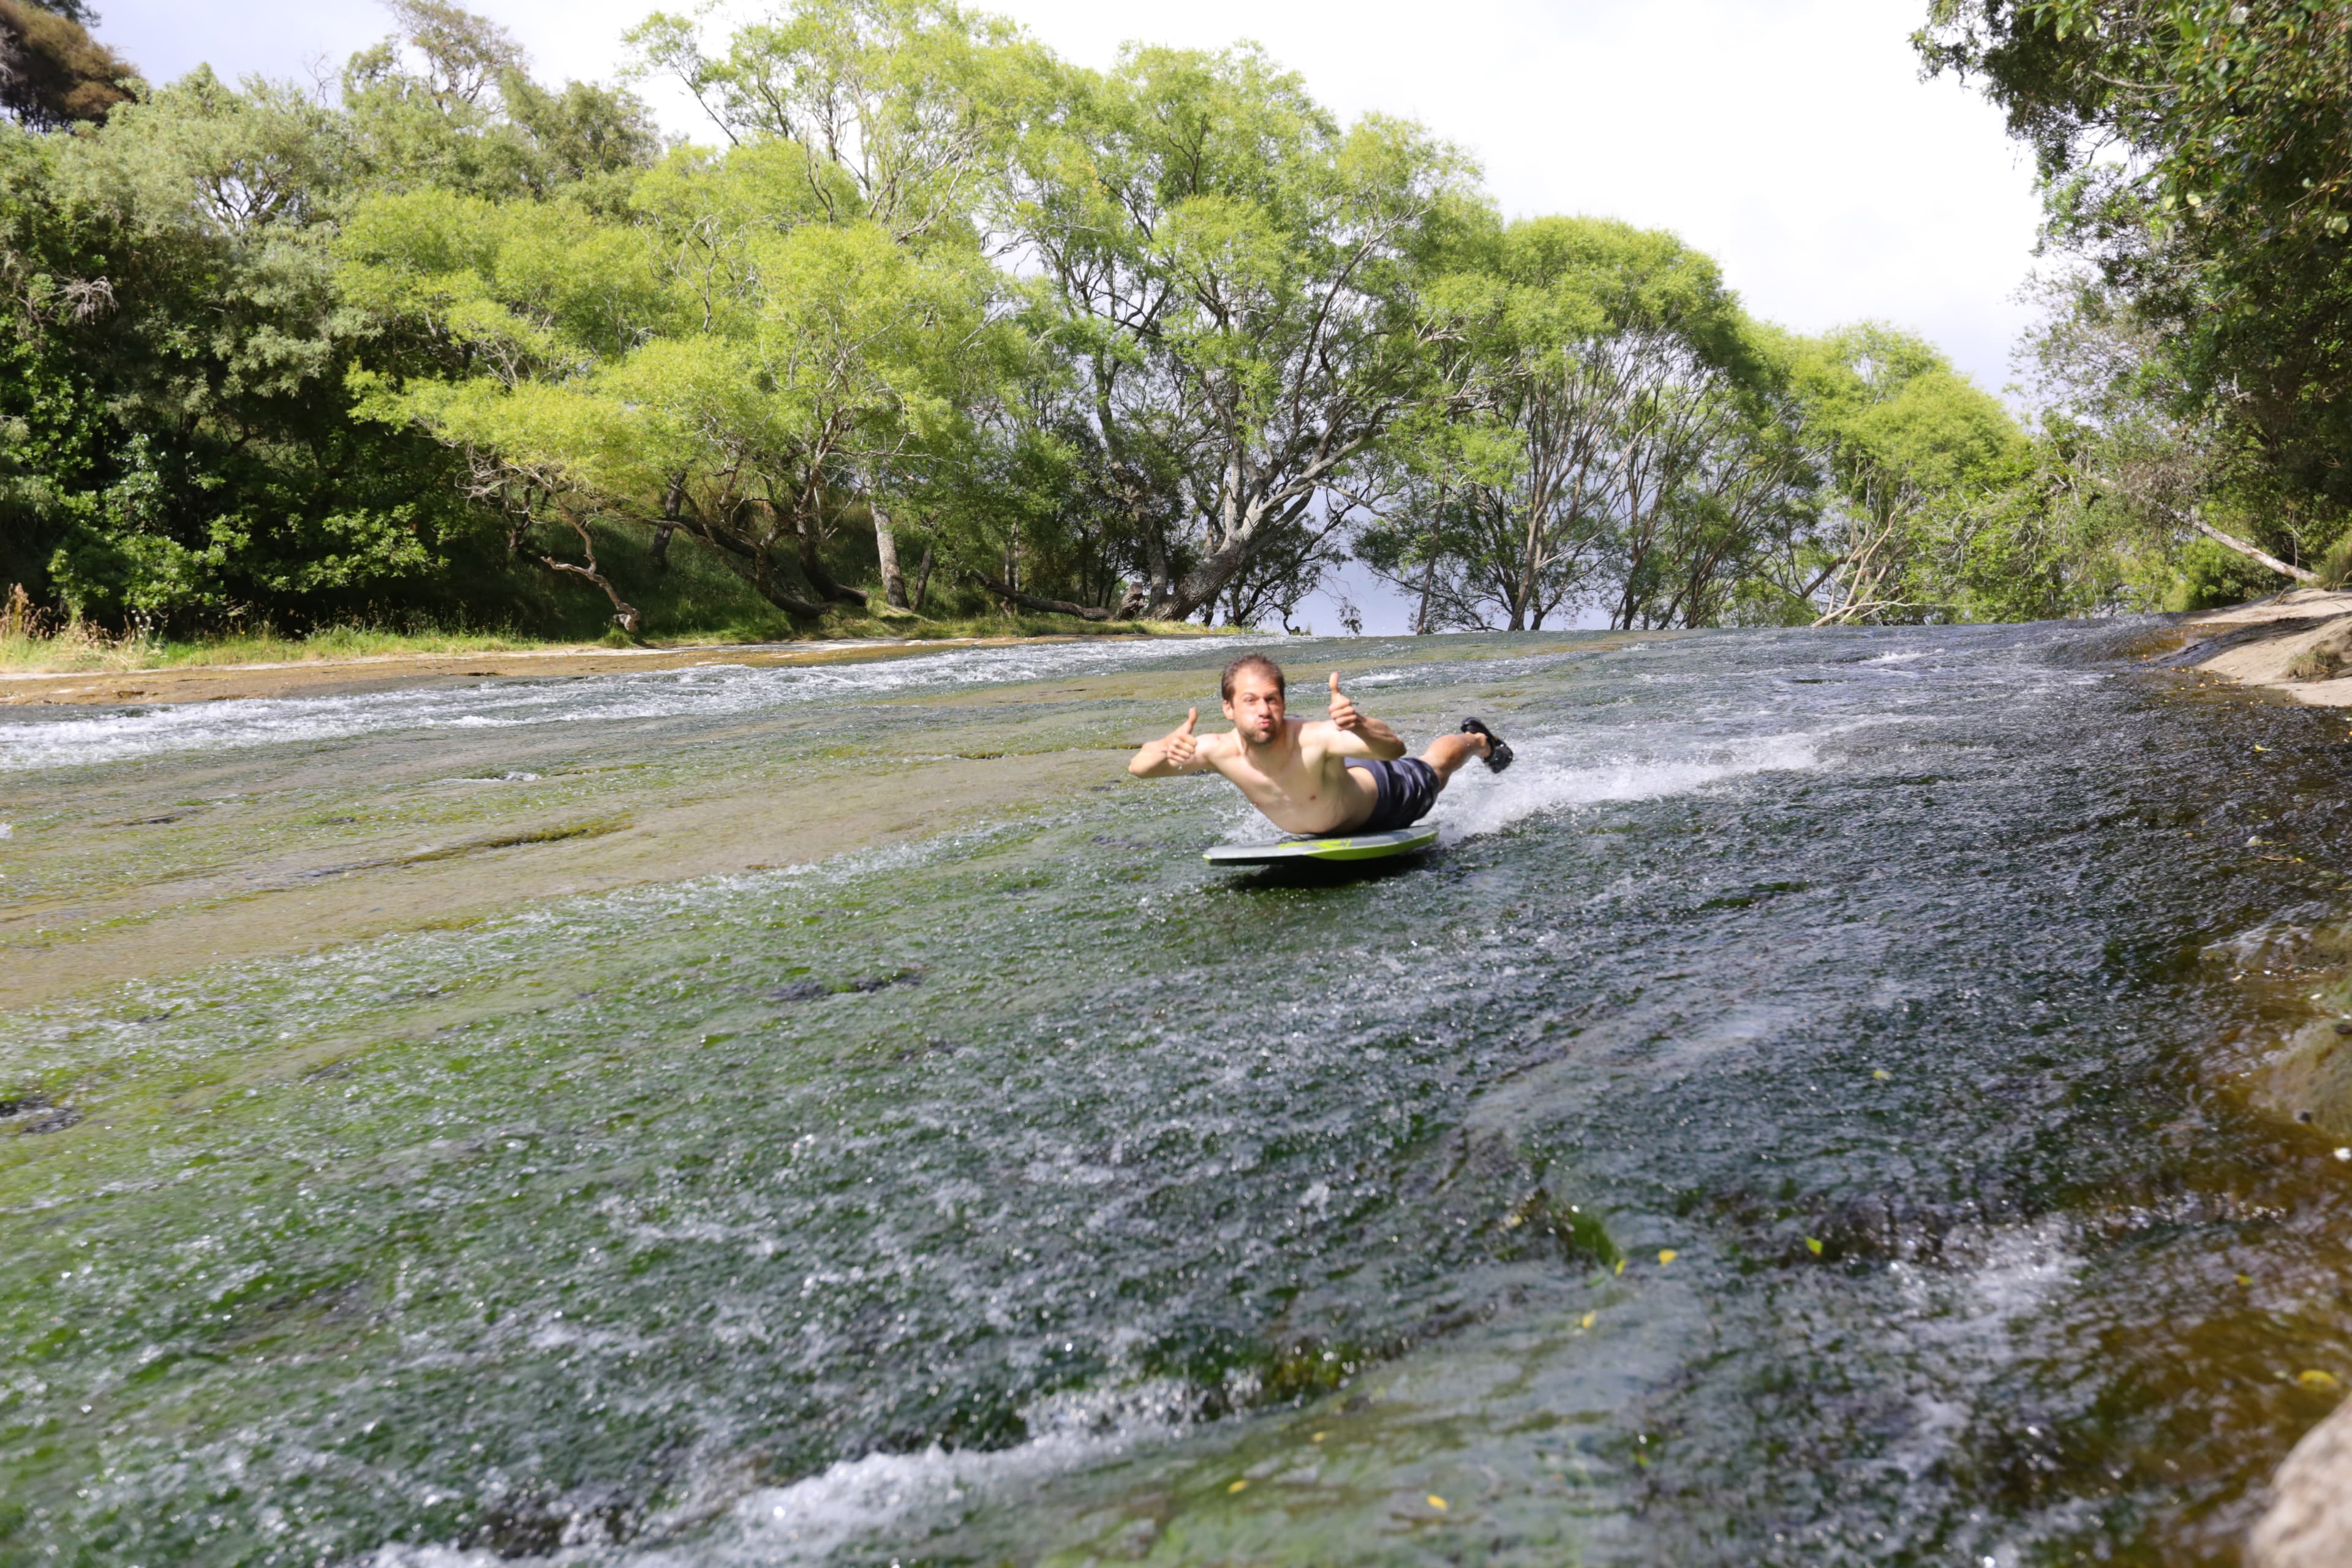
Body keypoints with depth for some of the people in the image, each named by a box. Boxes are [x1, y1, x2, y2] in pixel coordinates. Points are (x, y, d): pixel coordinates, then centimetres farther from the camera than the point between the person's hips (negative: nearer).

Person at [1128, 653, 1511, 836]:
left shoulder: (1314, 740, -48)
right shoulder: (1223, 751, -36)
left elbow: (1393, 749, -59)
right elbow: (1138, 768, -33)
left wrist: (1360, 724, -79)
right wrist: (1166, 747, -55)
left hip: (1382, 795, -4)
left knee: (1434, 766, 27)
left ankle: (1476, 739, 59)